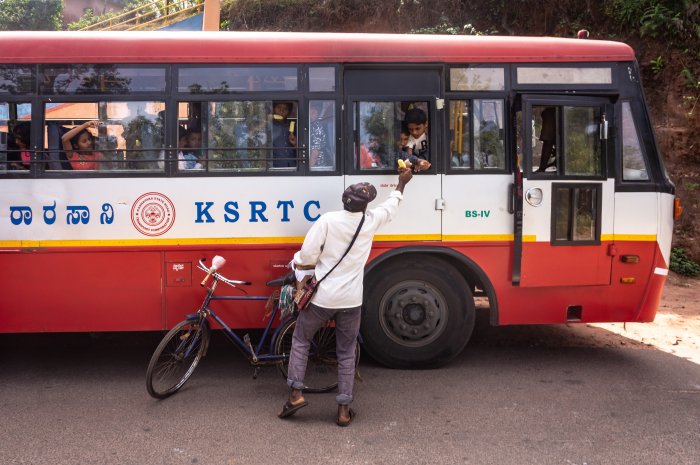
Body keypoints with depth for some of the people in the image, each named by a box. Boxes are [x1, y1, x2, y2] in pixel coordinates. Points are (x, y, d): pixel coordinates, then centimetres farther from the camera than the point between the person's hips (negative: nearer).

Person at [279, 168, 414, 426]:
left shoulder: (328, 220, -14)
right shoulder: (371, 221, -3)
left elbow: (307, 255, -16)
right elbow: (392, 205, 18)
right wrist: (402, 183, 35)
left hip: (322, 296, -2)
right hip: (351, 300, 2)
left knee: (300, 340, 19)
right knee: (346, 353, 14)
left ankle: (296, 394, 11)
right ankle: (344, 410, 16)